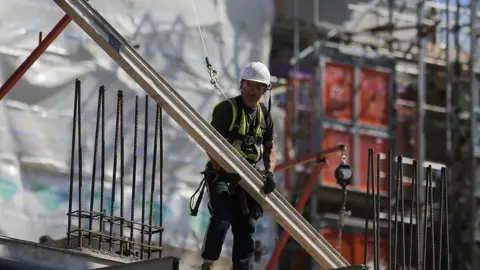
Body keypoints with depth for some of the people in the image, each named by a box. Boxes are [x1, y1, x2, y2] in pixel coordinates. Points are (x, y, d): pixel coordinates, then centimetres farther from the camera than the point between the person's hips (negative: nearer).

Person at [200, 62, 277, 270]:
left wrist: (269, 173, -4)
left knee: (246, 227, 4)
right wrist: (225, 171, -28)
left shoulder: (264, 115, 9)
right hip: (221, 174, -6)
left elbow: (270, 148, 14)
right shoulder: (226, 109, -11)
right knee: (222, 217, -24)